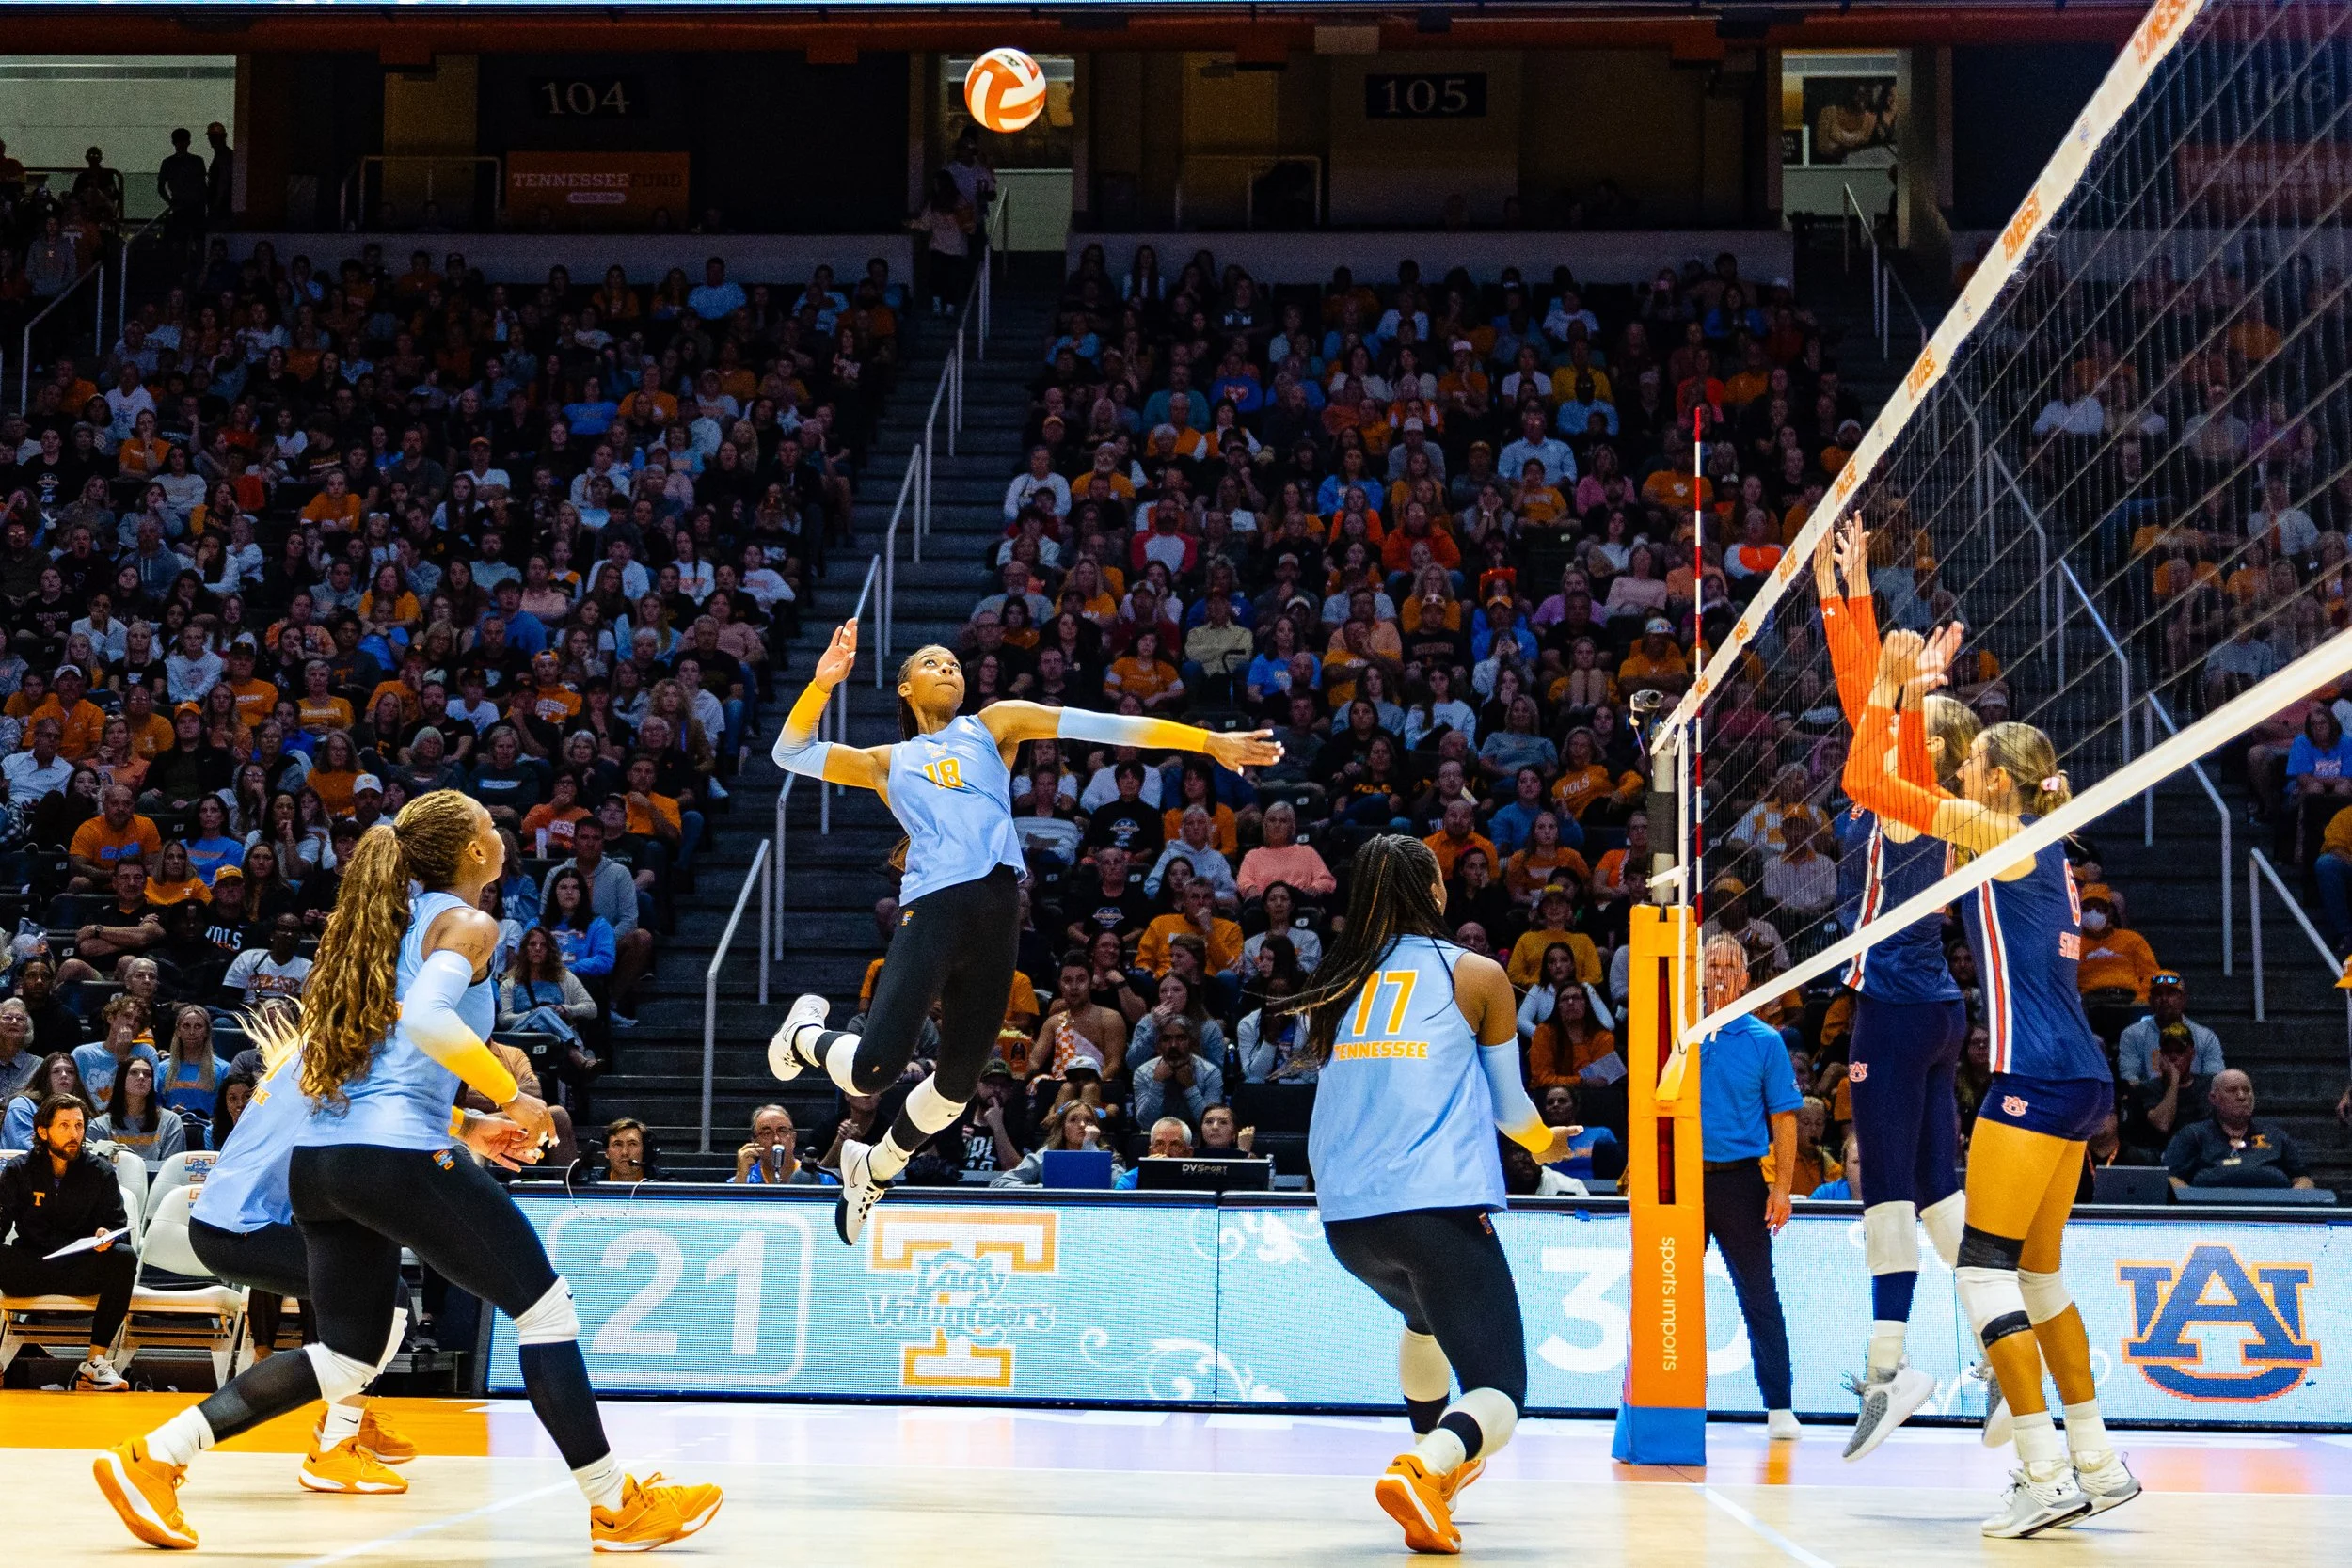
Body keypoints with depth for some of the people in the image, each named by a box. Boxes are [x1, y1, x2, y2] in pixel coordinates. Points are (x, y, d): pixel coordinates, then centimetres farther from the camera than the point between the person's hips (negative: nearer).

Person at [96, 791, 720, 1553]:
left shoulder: (389, 919, 22)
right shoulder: (467, 924, -2)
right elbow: (427, 1018, -22)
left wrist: (472, 1127, 26)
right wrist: (511, 1098, -11)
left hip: (317, 1158, 8)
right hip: (397, 1154, -8)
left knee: (351, 1357, 16)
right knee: (544, 1305, 3)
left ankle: (151, 1458, 8)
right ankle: (614, 1505, 4)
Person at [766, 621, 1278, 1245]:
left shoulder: (991, 726, 22)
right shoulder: (887, 763, 24)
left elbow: (1098, 726, 12)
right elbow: (791, 753, 18)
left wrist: (1210, 742, 5)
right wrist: (822, 683, 2)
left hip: (997, 907, 2)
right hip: (933, 905, -2)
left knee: (959, 1079, 6)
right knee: (873, 1070, -18)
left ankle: (874, 1166, 33)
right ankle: (808, 1031, 17)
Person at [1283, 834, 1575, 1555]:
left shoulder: (1339, 981, 14)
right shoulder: (1479, 976, 5)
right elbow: (1508, 1103, 16)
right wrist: (1543, 1141, 39)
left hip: (1344, 1218, 5)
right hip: (1439, 1209, -5)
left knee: (1428, 1315, 36)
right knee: (1498, 1392, -4)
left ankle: (1437, 1455, 44)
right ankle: (1422, 1469, -32)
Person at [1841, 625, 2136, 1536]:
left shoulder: (2003, 833, -6)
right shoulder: (2036, 845, 18)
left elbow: (1867, 782, -9)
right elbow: (1918, 794, 31)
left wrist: (1892, 683, 0)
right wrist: (1915, 692, 32)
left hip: (2037, 1075, -9)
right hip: (2079, 1081, 9)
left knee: (1985, 1266, -8)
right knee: (2037, 1273, 15)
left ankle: (2047, 1477, -13)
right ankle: (2097, 1464, 16)